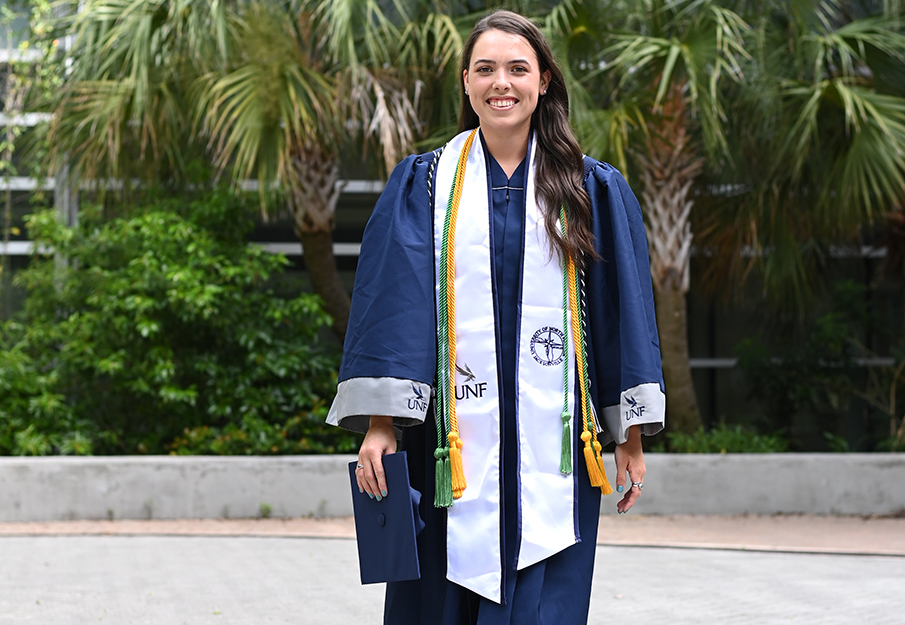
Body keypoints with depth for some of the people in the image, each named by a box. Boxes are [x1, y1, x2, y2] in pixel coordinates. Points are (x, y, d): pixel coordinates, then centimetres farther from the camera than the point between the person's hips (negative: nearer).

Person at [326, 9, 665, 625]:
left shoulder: (593, 191, 8)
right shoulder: (425, 183, 7)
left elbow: (625, 310, 7)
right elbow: (389, 299, 1)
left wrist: (632, 437, 2)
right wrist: (379, 424, -9)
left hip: (552, 446, 0)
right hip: (453, 443, 0)